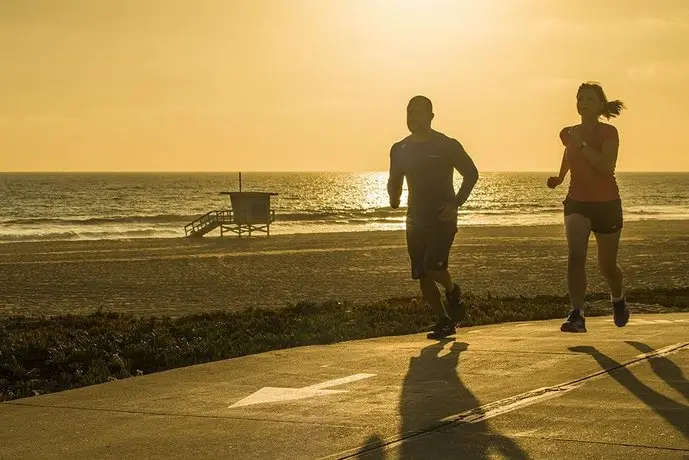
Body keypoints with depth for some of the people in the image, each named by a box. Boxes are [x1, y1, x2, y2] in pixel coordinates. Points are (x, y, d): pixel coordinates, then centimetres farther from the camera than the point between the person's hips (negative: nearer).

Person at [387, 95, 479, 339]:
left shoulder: (447, 146, -6)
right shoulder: (400, 149, 7)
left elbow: (471, 174, 1)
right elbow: (394, 181, 19)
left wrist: (456, 203, -11)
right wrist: (394, 198, -4)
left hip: (442, 217, -5)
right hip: (416, 219, 5)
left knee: (433, 266, -22)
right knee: (422, 276, 2)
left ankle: (453, 291, 10)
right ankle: (445, 321, 16)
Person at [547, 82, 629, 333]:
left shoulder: (608, 132, -9)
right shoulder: (569, 134, 5)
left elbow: (606, 166, -25)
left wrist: (581, 143, -26)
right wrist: (560, 177, 16)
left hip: (607, 204, -3)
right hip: (577, 202, 3)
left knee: (607, 266, 9)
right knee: (576, 255, -21)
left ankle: (618, 299, 42)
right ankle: (577, 315, -24)